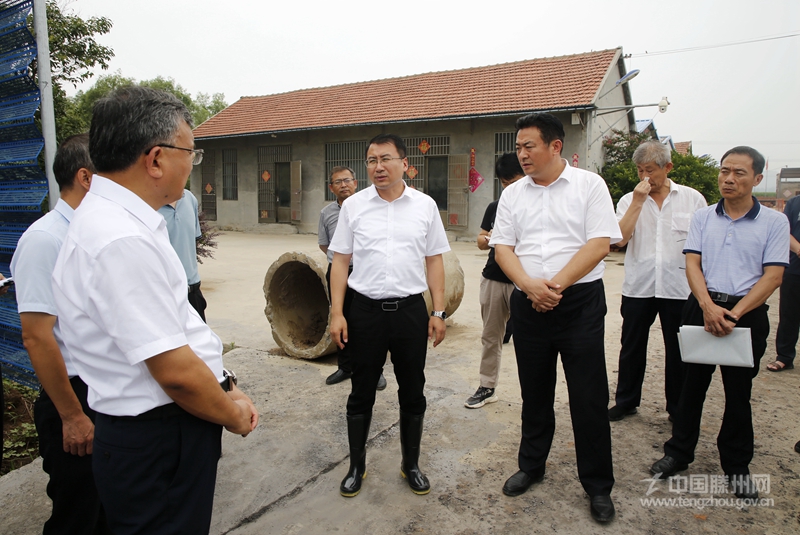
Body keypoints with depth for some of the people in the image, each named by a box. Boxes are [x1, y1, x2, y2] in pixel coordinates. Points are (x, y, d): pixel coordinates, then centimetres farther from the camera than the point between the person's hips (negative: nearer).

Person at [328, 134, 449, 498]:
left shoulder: (425, 206, 3)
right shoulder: (353, 205, 2)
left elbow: (434, 261, 5)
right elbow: (340, 261, 3)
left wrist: (438, 312, 0)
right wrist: (336, 313, -3)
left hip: (411, 310, 1)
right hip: (366, 310, 0)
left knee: (412, 392, 11)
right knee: (362, 392, 11)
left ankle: (411, 464, 32)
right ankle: (356, 465, 30)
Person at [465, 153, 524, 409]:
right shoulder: (494, 207, 11)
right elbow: (481, 241, 14)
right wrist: (488, 239, -8)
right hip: (493, 278, 5)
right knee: (490, 335, 12)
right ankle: (487, 387, 26)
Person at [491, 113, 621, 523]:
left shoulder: (589, 185, -2)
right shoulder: (513, 194, 9)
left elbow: (600, 243, -10)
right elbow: (502, 246, 4)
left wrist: (556, 284, -16)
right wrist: (529, 285, -13)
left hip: (580, 301, -3)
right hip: (528, 304, 4)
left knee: (589, 397, 3)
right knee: (534, 393, 15)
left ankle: (598, 485, 21)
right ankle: (531, 466, 34)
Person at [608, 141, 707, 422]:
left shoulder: (693, 198, 2)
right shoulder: (629, 200, 2)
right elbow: (620, 238, -13)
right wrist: (638, 202, -14)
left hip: (679, 288, 0)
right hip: (638, 286, 1)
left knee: (678, 351, 10)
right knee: (632, 348, 12)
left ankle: (678, 407, 27)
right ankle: (626, 401, 28)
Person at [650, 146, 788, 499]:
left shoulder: (774, 222, 0)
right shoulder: (702, 218, 6)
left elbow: (772, 276, -6)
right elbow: (692, 264, -1)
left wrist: (734, 313, -17)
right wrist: (708, 306, -17)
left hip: (747, 313, -1)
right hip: (702, 308, 1)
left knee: (738, 392, 9)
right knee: (692, 384, 9)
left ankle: (737, 466, 26)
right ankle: (678, 452, 23)